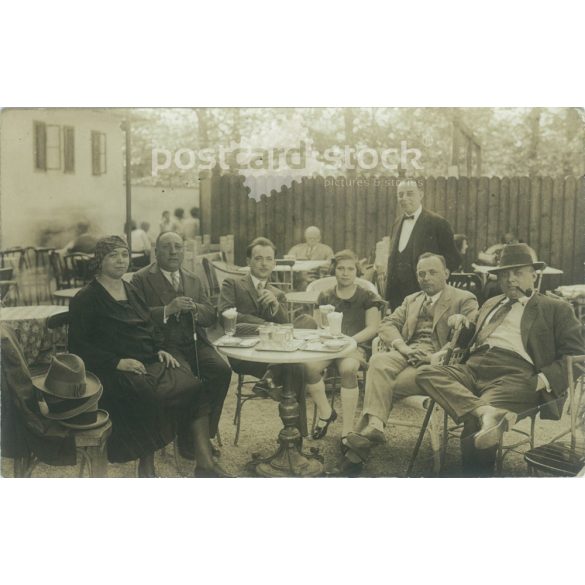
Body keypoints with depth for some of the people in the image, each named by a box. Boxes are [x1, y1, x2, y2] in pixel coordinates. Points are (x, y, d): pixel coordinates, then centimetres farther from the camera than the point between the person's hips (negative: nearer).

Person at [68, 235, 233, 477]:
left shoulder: (131, 291, 20)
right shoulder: (86, 299, -1)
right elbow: (79, 346, -7)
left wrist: (159, 350, 5)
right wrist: (117, 362, -18)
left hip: (150, 362, 6)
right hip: (115, 373, -6)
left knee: (195, 387, -18)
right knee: (153, 395, -33)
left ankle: (204, 463, -17)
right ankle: (146, 467, -12)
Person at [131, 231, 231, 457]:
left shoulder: (194, 281, 20)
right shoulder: (141, 279, 4)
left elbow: (211, 316, 13)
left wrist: (194, 308, -8)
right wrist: (168, 309, -18)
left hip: (195, 343, 5)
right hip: (163, 344, -4)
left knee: (222, 370, -21)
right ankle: (186, 438, -9)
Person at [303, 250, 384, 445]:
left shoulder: (367, 297, 8)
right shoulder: (325, 297, 16)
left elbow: (372, 328, 0)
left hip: (356, 345, -3)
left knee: (348, 368, -38)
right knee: (309, 365, -30)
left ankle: (347, 431, -29)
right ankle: (326, 413, -7)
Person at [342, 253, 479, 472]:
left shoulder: (464, 300, 11)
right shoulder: (411, 300, 29)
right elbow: (387, 325, 16)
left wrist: (440, 355, -20)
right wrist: (402, 346, -6)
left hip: (436, 361, -4)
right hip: (407, 354, 4)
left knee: (386, 386, -28)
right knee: (378, 361, -31)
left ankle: (367, 428, -21)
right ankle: (374, 425, -41)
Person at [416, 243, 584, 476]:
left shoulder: (556, 309, 15)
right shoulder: (491, 304, 32)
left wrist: (544, 379, -12)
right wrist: (465, 323, 21)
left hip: (515, 375, -6)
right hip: (474, 369, 6)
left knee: (473, 423, -33)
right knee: (427, 373, -25)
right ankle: (485, 412, -43)